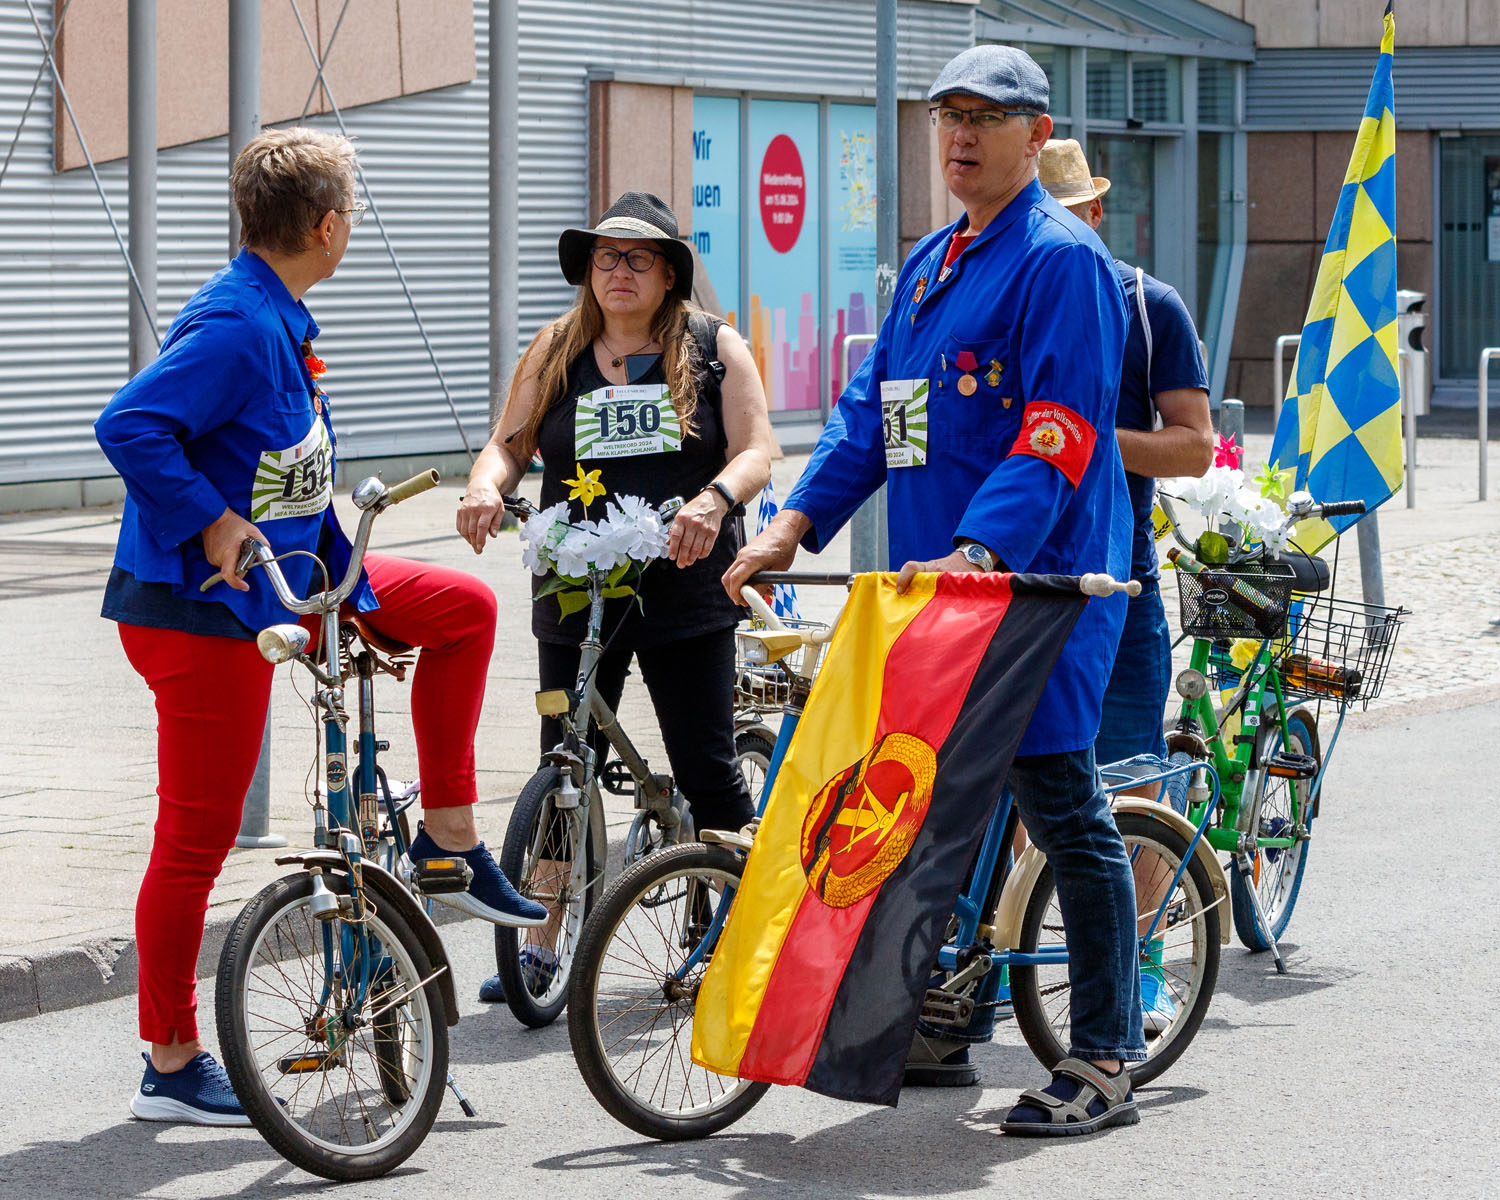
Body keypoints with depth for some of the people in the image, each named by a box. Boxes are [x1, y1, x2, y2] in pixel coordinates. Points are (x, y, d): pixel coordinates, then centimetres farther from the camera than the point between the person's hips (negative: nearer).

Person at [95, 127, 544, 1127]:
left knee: (465, 607, 11)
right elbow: (129, 426, -32)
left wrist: (320, 503, 13)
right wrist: (211, 523, -27)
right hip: (203, 606, -10)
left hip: (285, 582, 10)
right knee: (200, 835, -3)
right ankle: (172, 1064, 7)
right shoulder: (235, 325, -22)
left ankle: (449, 840, 17)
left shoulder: (281, 320, 9)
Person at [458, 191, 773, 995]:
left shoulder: (714, 349, 4)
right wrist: (486, 486, -15)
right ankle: (543, 947, 7)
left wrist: (713, 500, -24)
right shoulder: (554, 353, 10)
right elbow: (510, 443, 9)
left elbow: (755, 452, -3)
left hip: (684, 594, -2)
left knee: (708, 775, 0)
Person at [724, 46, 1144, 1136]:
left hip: (1038, 582, -9)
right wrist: (792, 527, 7)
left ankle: (1106, 1062, -1)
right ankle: (945, 1028, 23)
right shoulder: (931, 265, 18)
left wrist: (980, 551, -30)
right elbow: (872, 411, 19)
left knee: (1060, 809, -6)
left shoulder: (1061, 260, -9)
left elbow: (1059, 435, -19)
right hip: (938, 583, 9)